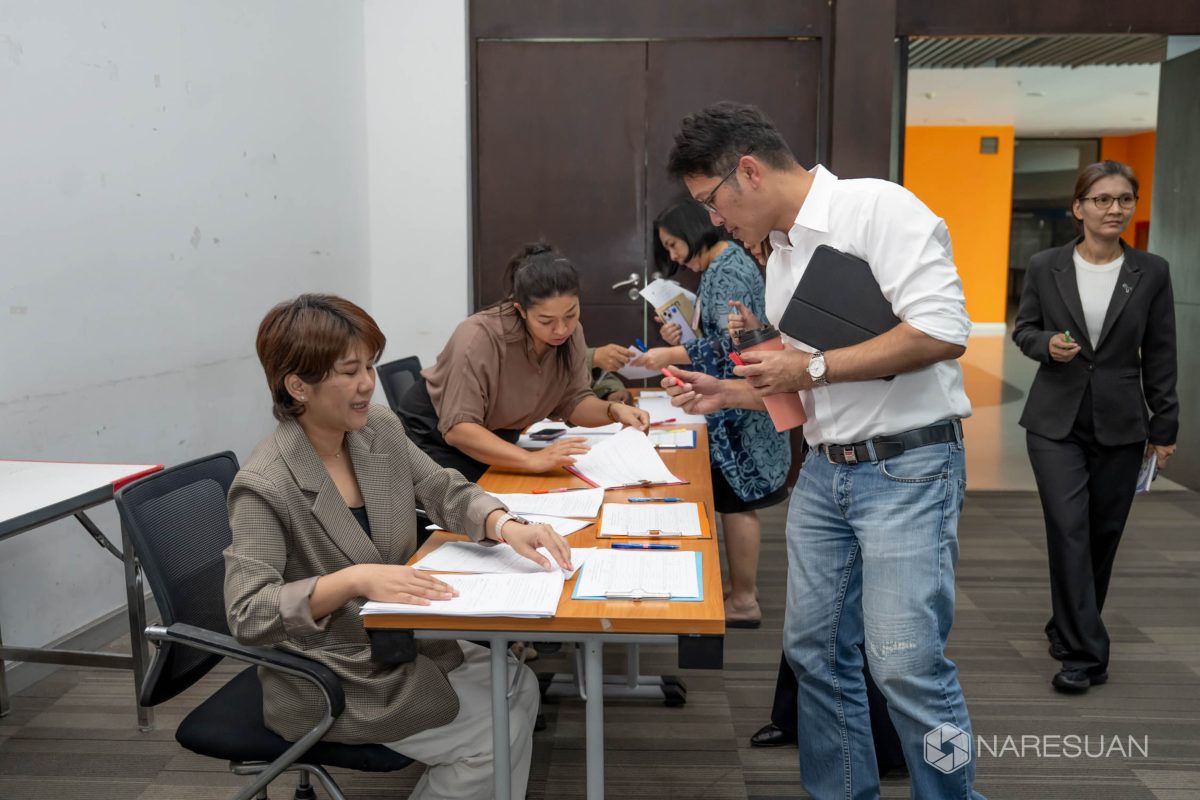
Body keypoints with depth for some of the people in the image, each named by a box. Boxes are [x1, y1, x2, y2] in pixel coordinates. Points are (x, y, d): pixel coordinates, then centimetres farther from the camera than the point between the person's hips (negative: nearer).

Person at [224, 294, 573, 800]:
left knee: (516, 688, -1)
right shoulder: (264, 487, -25)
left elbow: (445, 491, 3)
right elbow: (247, 614, -28)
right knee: (489, 737, -8)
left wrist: (506, 526, -17)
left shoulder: (380, 429, -4)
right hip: (328, 678, -7)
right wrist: (354, 579, -40)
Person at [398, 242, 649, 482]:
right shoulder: (480, 337, -31)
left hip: (495, 441, 6)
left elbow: (573, 401, -4)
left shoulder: (570, 332, -12)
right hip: (435, 440, -6)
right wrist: (532, 459, -45)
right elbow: (458, 428, -35)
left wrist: (614, 410, -24)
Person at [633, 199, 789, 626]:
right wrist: (682, 337, 7)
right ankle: (740, 591, 21)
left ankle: (744, 600, 8)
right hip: (730, 405, 10)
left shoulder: (727, 268, -15)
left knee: (737, 502, -2)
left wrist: (673, 355, -17)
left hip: (738, 409, -10)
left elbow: (731, 344, -22)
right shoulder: (723, 264, 16)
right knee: (736, 502, 13)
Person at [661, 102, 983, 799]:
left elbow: (943, 332, -21)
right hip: (825, 472, 8)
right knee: (814, 649, 10)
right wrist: (725, 394, 9)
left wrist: (814, 368, -16)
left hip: (906, 467, -8)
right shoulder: (783, 256, 15)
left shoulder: (877, 207, -11)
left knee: (906, 663, -9)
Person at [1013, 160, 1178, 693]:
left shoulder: (1151, 273, 0)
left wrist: (1164, 427, 4)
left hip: (1120, 426, 2)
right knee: (1069, 528, -9)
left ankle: (1069, 630, 31)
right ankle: (1085, 653, 0)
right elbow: (1023, 329, 8)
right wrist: (1047, 344, -15)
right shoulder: (1045, 267, -2)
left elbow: (1160, 356, 4)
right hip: (1056, 422, -1)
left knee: (1103, 533, 9)